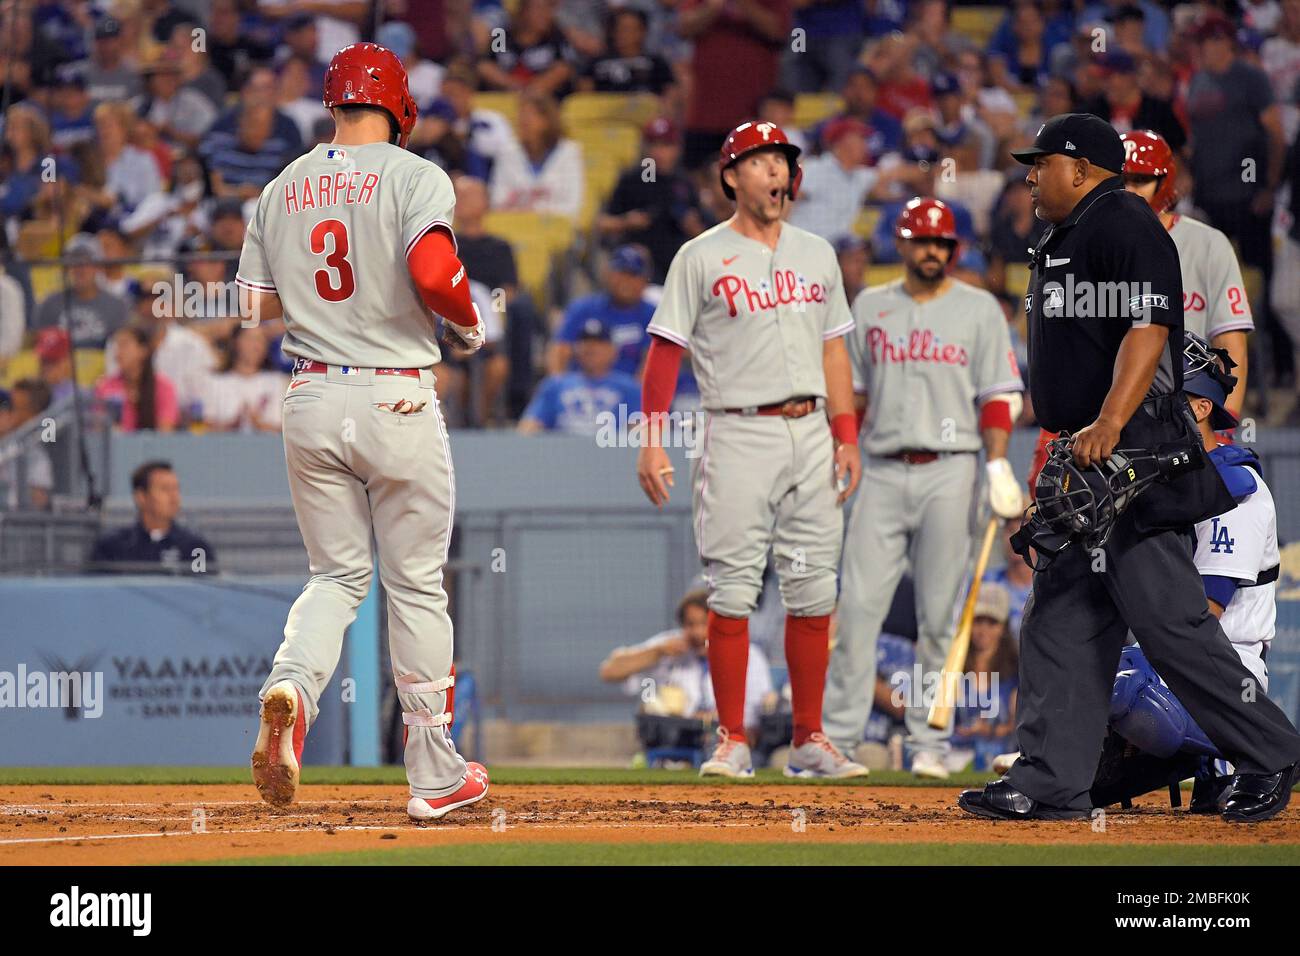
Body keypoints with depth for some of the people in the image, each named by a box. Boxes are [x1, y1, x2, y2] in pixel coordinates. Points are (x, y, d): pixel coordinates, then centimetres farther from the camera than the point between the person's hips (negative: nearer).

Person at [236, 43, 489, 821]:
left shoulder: (283, 188, 8)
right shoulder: (414, 176, -7)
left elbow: (257, 303, 10)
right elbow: (433, 269, -24)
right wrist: (469, 325, -5)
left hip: (311, 402, 4)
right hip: (396, 400, -4)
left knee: (337, 575, 15)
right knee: (417, 584, 7)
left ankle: (291, 685, -18)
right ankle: (436, 777, 13)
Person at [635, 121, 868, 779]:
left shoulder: (816, 254, 15)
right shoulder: (700, 258, 1)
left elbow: (833, 350, 18)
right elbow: (665, 351, -2)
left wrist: (846, 437, 10)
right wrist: (651, 441, -10)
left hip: (811, 433, 5)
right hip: (738, 434, -5)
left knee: (814, 594, 4)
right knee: (732, 593, -6)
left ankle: (808, 742, 10)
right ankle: (732, 742, -2)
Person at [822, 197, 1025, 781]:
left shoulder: (979, 309, 6)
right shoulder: (870, 306, 14)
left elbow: (999, 397, 2)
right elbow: (852, 393, 16)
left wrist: (998, 466, -9)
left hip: (949, 472, -2)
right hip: (883, 471, 2)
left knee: (938, 616, -2)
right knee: (857, 606, -5)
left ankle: (929, 746, 3)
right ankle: (836, 738, -4)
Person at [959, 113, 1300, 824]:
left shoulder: (1125, 225, -10)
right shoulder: (1064, 238, 22)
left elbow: (1149, 328, -22)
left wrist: (1108, 424, -31)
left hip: (1133, 457, -11)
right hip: (1083, 460, 11)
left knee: (1167, 619, -12)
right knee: (1059, 624, 7)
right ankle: (1051, 783, 7)